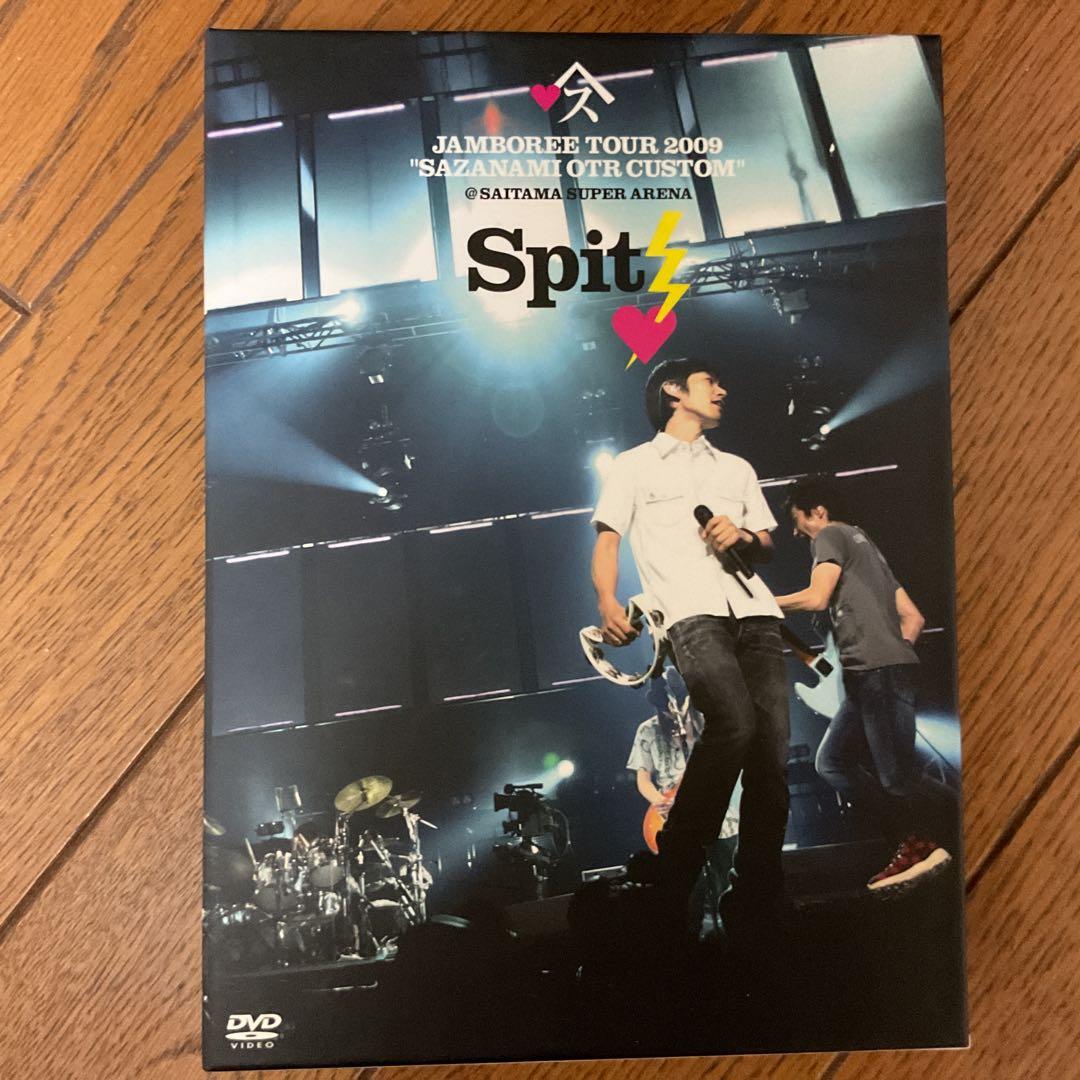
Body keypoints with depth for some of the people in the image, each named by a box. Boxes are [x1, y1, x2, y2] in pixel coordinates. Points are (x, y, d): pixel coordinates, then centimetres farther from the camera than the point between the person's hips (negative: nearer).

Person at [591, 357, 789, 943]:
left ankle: (755, 909, 3)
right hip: (691, 611, -5)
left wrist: (744, 537, 3)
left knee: (772, 751, -8)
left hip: (754, 609, 5)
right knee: (734, 721, -28)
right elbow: (608, 538, 8)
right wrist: (608, 601, -10)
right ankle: (677, 866, -10)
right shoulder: (634, 464, 18)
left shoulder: (737, 468, 31)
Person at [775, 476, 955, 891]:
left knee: (899, 777, -8)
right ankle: (914, 842, 4)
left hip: (875, 672, -10)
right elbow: (913, 618, 24)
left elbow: (816, 597, -14)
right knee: (832, 762, 8)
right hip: (872, 677, 10)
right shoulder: (865, 547, 29)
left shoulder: (831, 535, 2)